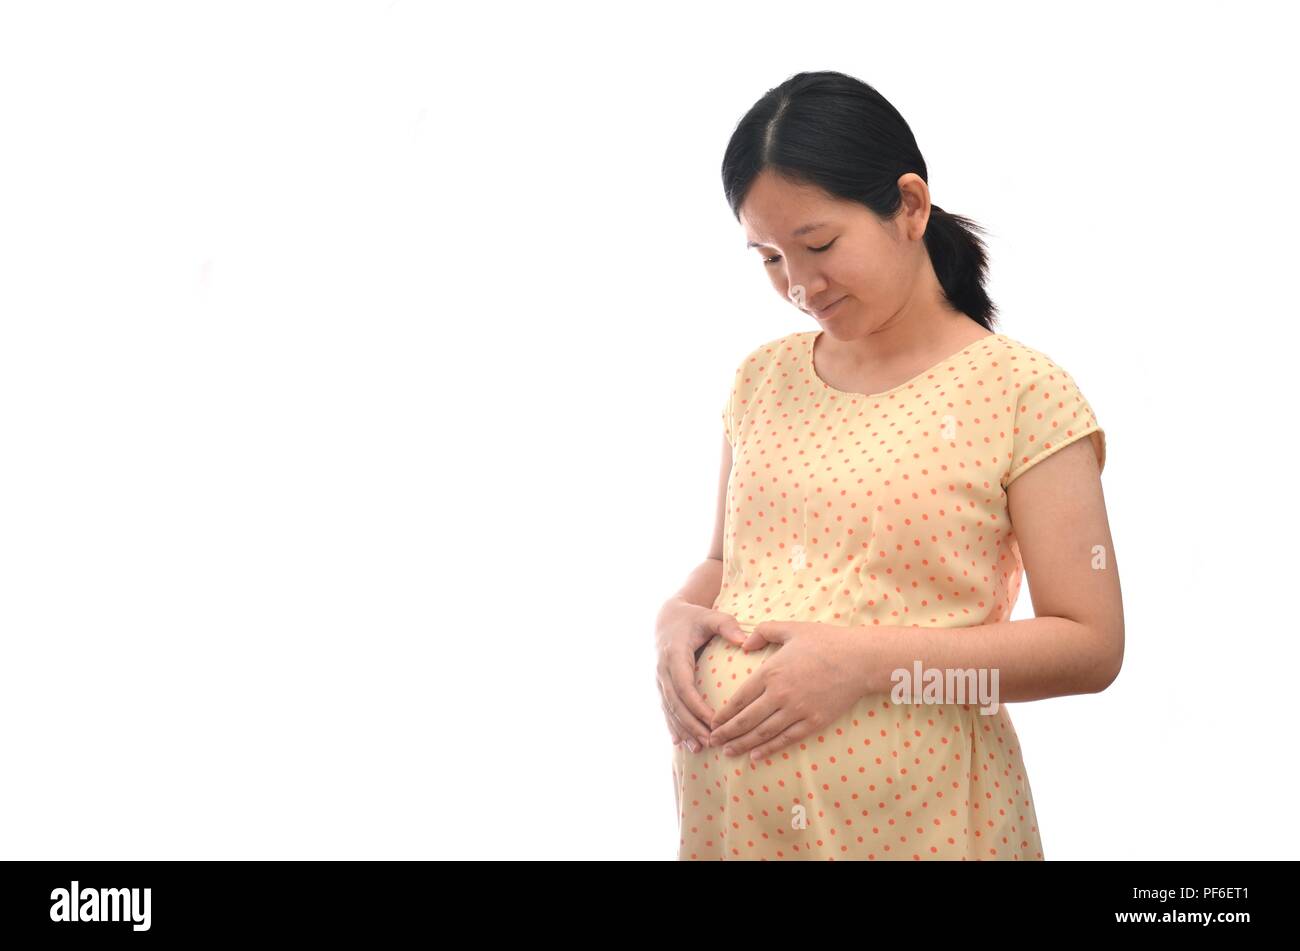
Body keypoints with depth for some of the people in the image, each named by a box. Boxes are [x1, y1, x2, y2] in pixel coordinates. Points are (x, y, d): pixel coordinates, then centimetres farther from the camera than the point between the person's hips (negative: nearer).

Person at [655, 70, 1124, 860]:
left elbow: (1091, 647, -10)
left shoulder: (1022, 392, -9)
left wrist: (865, 661, -19)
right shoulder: (763, 379, 6)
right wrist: (679, 615, -5)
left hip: (916, 816, -4)